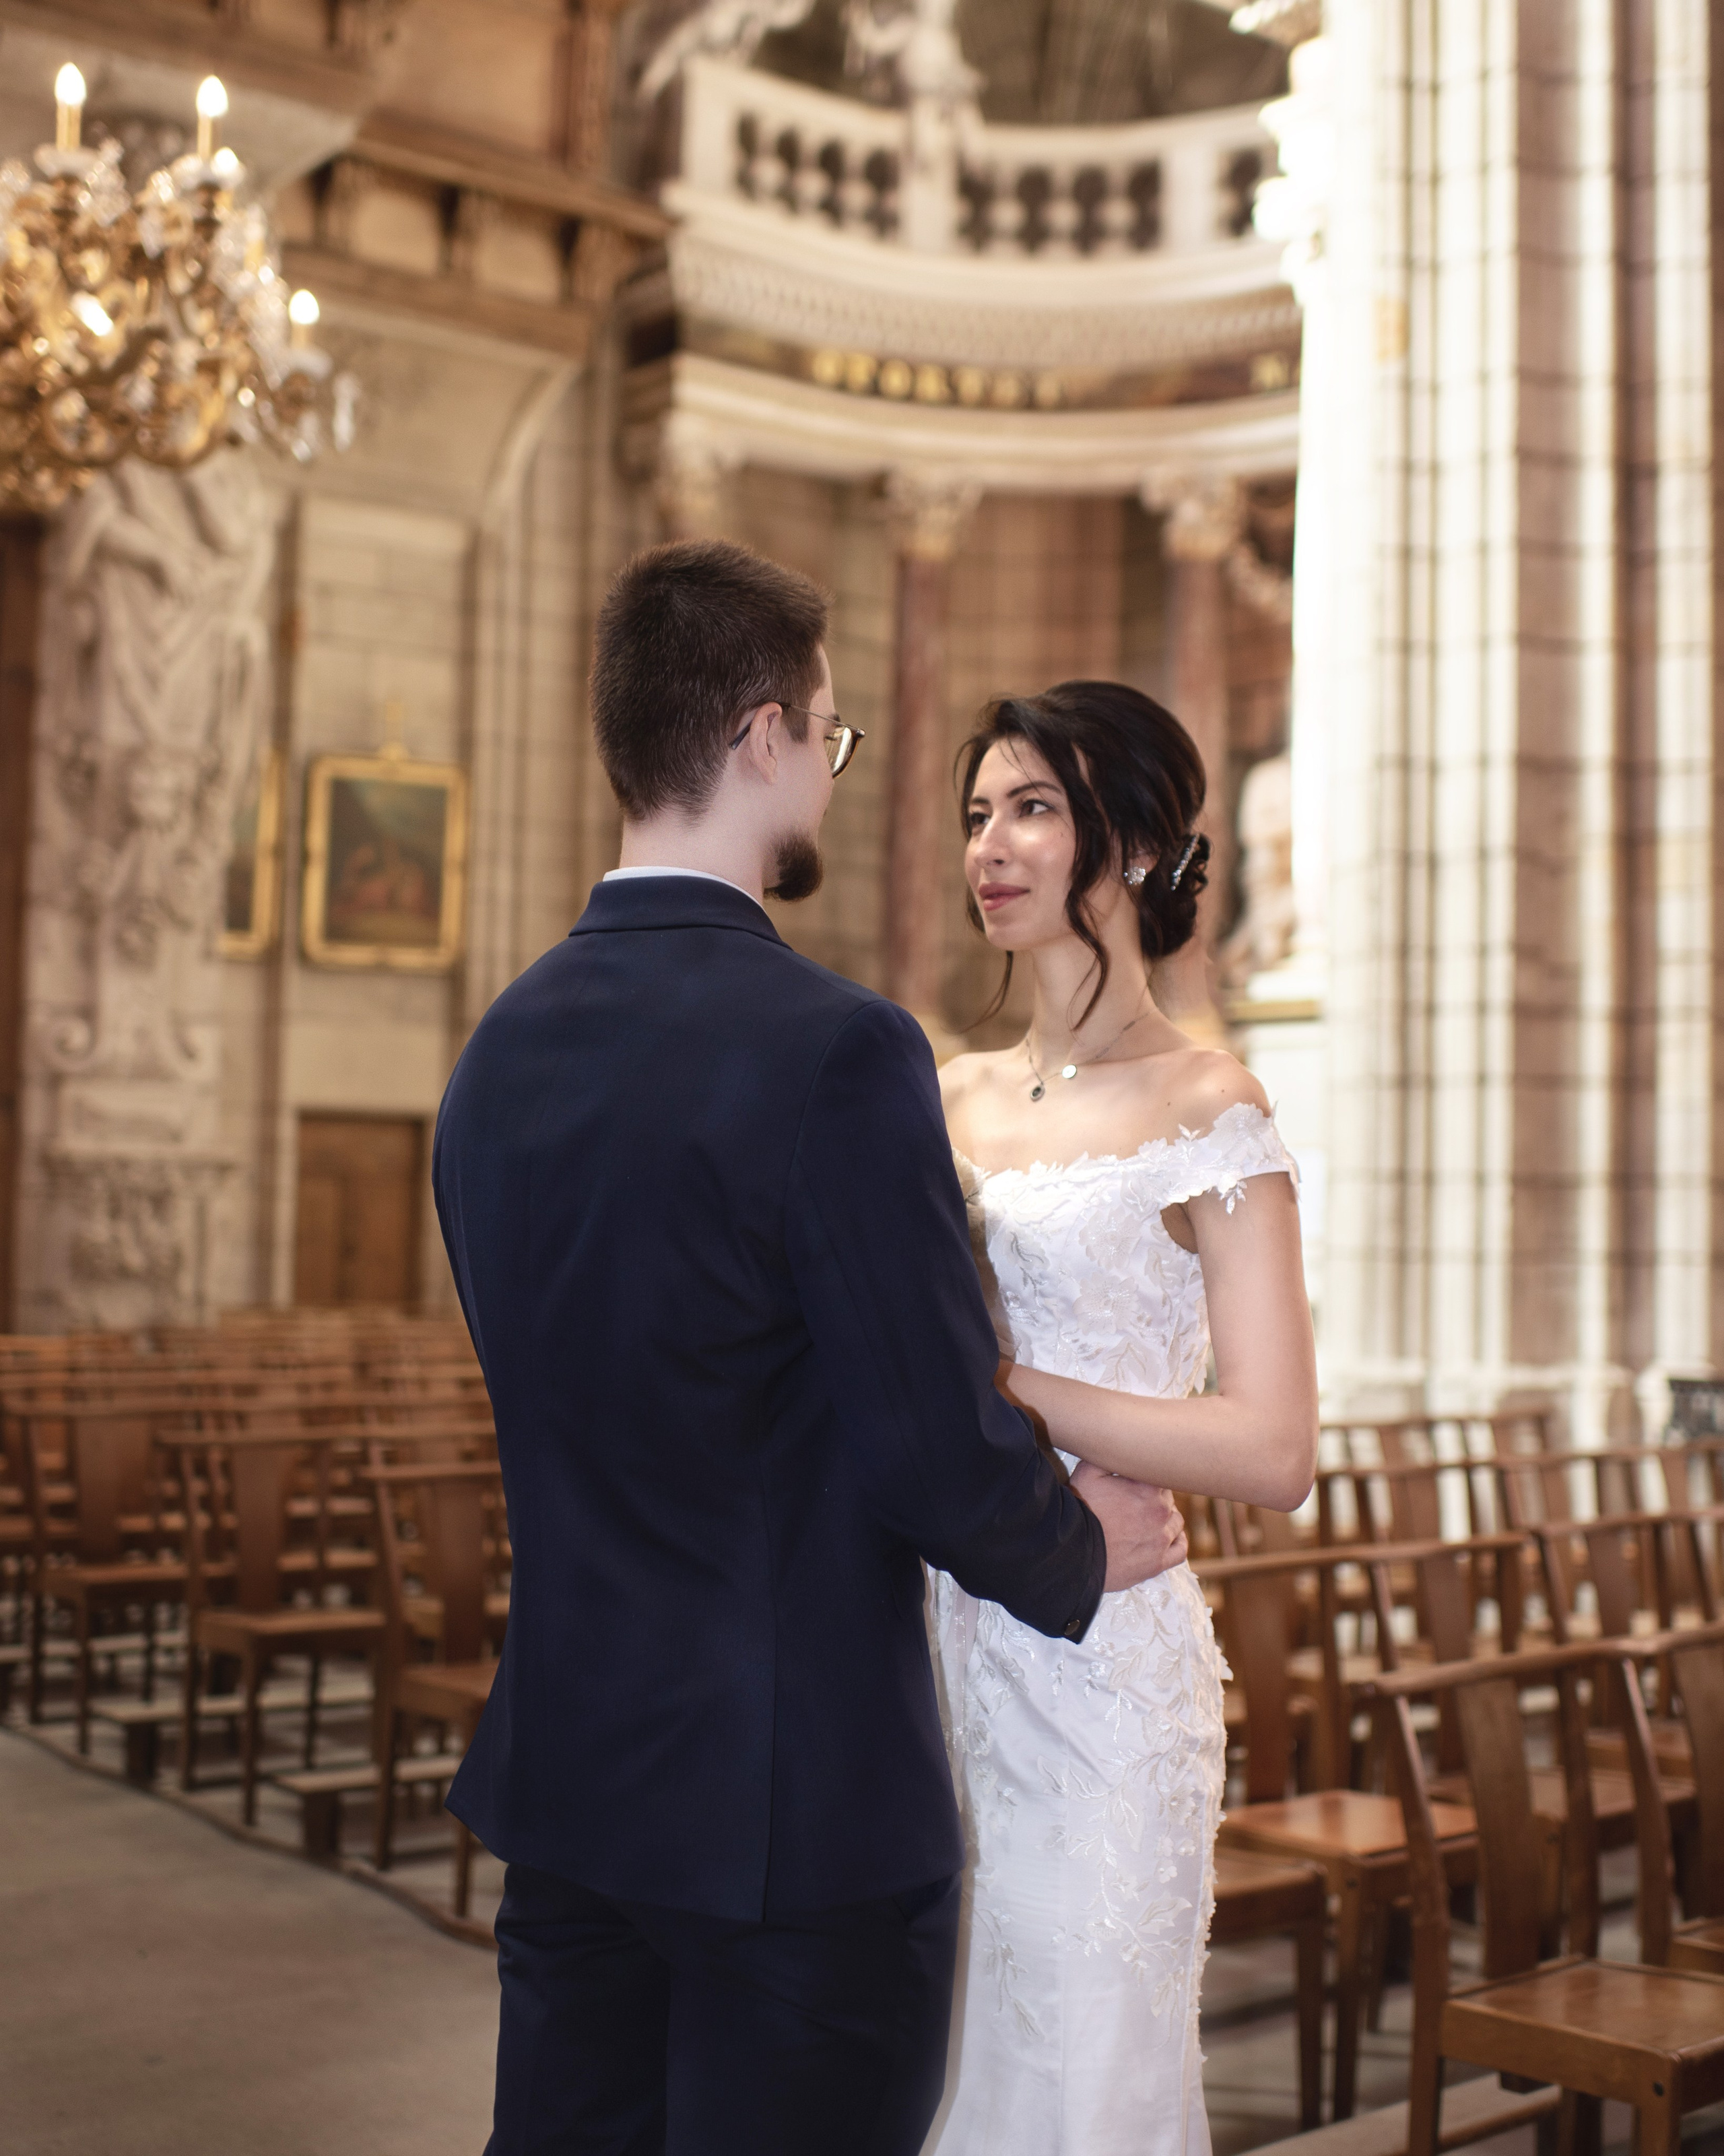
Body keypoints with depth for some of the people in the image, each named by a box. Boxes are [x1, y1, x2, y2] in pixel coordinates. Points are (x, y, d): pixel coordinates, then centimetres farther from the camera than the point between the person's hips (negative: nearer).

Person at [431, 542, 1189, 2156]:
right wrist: (1081, 1555, 3)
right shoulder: (836, 1054, -21)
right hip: (795, 1810, -7)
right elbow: (947, 1465, -19)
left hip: (561, 1787, 7)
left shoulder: (498, 1050, 3)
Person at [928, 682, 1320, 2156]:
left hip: (1094, 1662, -6)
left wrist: (989, 1381, -18)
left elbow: (1272, 1453, -16)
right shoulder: (953, 1098, 10)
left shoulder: (1208, 1110, -8)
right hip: (932, 1645, 6)